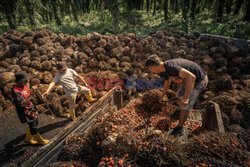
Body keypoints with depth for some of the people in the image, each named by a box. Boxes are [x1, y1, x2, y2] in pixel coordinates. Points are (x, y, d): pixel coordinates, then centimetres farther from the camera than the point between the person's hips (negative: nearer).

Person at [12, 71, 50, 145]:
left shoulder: (24, 85, 1)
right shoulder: (15, 91, -26)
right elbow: (22, 103, -34)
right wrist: (31, 94, -40)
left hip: (31, 108, 9)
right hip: (25, 112, -9)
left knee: (35, 123, 19)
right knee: (33, 126, 3)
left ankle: (28, 139, 39)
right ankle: (40, 140, 22)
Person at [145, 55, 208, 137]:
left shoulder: (170, 66, -34)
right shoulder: (164, 69, -2)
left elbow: (191, 77, -43)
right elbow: (166, 83, 17)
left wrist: (186, 97, -41)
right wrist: (162, 96, 31)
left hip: (198, 80, -9)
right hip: (189, 78, 9)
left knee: (185, 105, -6)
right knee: (180, 95, 24)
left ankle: (179, 127, 13)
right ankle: (181, 112, 51)